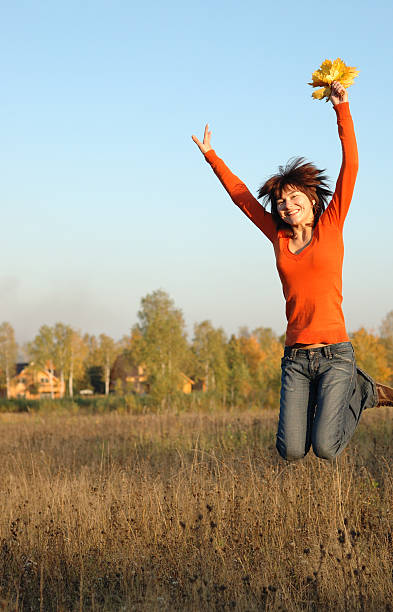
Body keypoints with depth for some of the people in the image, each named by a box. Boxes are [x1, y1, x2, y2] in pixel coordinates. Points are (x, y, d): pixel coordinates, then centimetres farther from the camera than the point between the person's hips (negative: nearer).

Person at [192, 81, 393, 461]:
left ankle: (359, 391, 15)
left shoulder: (330, 228, 3)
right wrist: (210, 155, 26)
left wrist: (342, 110, -9)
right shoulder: (280, 238, 12)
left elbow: (350, 166, -4)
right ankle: (322, 401, 25)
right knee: (291, 451, -6)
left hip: (333, 353, -4)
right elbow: (240, 195, 21)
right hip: (295, 357, 4)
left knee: (326, 449, -14)